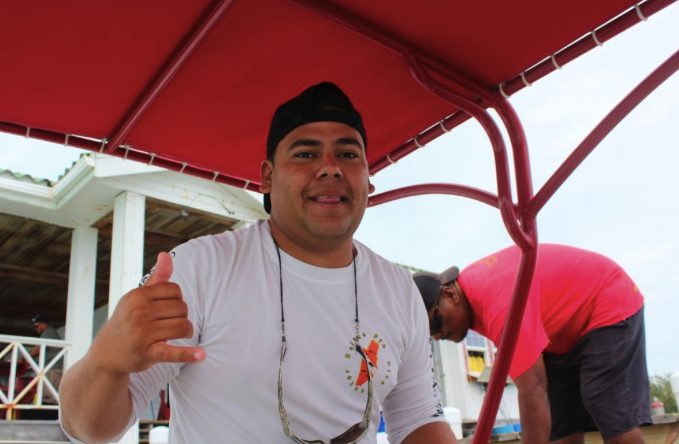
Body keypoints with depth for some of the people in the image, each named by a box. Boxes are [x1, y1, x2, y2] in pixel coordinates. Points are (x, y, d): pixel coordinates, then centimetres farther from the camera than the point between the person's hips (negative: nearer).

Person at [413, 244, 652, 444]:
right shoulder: (470, 290, -7)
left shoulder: (499, 300, -36)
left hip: (611, 308, -9)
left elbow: (533, 389, -38)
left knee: (615, 422, -16)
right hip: (565, 331, 9)